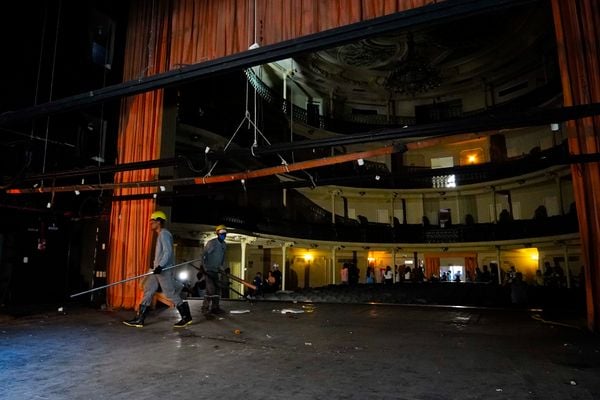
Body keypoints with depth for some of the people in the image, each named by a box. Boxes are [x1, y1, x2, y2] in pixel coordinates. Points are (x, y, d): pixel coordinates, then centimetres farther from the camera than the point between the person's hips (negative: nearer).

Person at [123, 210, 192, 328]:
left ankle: (186, 317, 5)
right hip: (157, 269, 10)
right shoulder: (160, 234, 17)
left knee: (171, 293, -5)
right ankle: (139, 319, 12)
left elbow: (168, 252, -21)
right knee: (148, 291, 8)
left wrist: (160, 266, -28)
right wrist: (155, 263, 25)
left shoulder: (164, 234, -13)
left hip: (164, 270, -10)